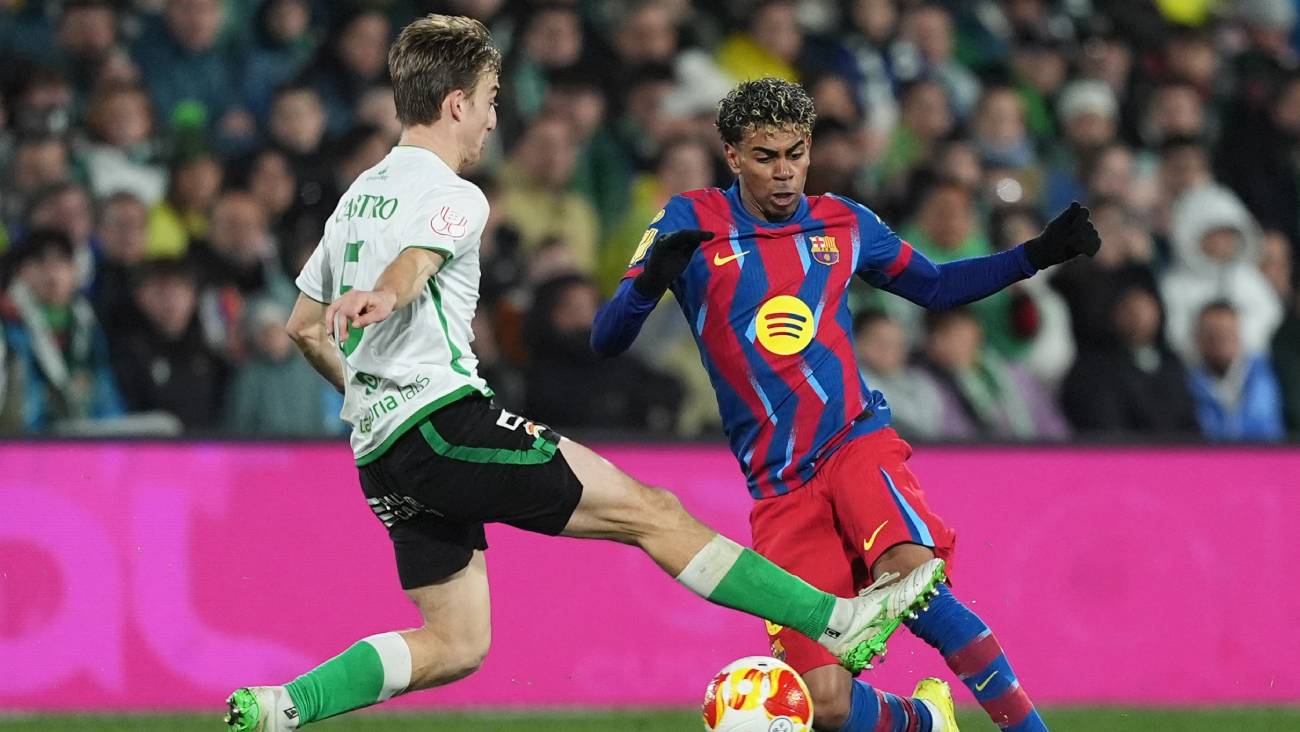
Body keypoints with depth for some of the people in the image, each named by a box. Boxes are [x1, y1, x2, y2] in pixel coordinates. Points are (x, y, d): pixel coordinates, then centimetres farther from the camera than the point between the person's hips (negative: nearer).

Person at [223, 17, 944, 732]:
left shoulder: (360, 195, 21)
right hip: (445, 418, -9)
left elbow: (304, 327, 28)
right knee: (650, 512, -8)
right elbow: (410, 264, -28)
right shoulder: (451, 196, -6)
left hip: (381, 458, 9)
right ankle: (839, 622, -10)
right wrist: (379, 298, -50)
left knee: (456, 644, 11)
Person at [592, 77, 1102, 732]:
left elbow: (935, 287, 25)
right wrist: (652, 279, -26)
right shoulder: (692, 224, 1)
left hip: (857, 442, 0)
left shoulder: (843, 223, 9)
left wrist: (1037, 253, 13)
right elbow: (606, 340, -5)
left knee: (910, 577, -34)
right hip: (778, 488, 0)